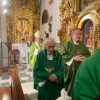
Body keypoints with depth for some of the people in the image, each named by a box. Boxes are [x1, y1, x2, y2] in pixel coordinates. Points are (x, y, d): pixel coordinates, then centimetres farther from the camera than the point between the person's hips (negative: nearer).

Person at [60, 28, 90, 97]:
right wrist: (73, 58, -18)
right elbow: (62, 56, -11)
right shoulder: (67, 44, -1)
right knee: (71, 84, 2)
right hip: (71, 70, -4)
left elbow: (89, 55, 13)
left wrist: (85, 57, -10)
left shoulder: (83, 45, 14)